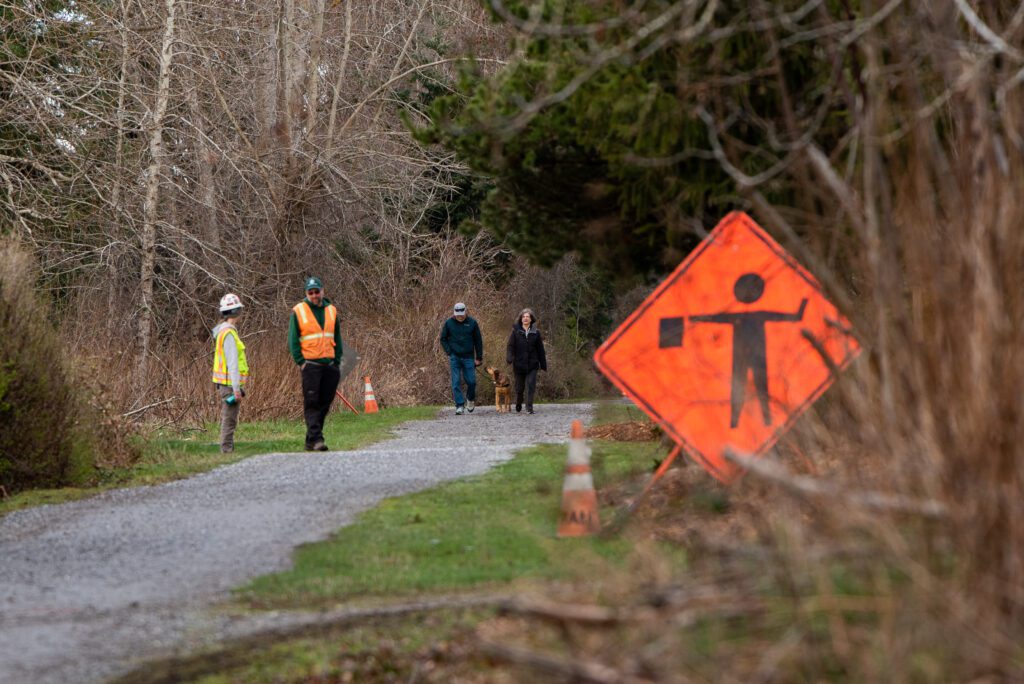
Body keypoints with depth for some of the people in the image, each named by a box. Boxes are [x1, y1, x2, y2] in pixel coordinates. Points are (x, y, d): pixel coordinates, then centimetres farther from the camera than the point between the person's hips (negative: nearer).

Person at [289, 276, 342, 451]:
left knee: (324, 403, 5)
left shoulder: (331, 311, 11)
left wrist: (337, 361, 8)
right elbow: (293, 340, 0)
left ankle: (311, 441, 11)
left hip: (330, 365, 4)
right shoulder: (298, 311, -1)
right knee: (311, 403, -10)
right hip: (310, 364, -4)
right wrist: (300, 362, -8)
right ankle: (316, 439, -14)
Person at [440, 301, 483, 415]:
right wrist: (449, 353, -4)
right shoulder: (448, 323, -2)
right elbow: (443, 339, 8)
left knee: (471, 381, 0)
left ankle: (470, 399, 28)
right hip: (454, 358, 0)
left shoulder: (472, 323, -1)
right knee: (456, 382, -4)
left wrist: (479, 358, 3)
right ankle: (459, 405, -1)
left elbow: (478, 341, 5)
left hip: (468, 358, 0)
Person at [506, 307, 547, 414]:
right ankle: (518, 407, 30)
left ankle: (529, 408, -12)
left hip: (532, 365, 0)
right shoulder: (516, 331, 1)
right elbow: (510, 346, -5)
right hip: (519, 364, 0)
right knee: (519, 388, 9)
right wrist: (509, 358, -23)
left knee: (531, 385, -13)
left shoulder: (536, 333, 5)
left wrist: (543, 365, 10)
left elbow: (540, 349, 9)